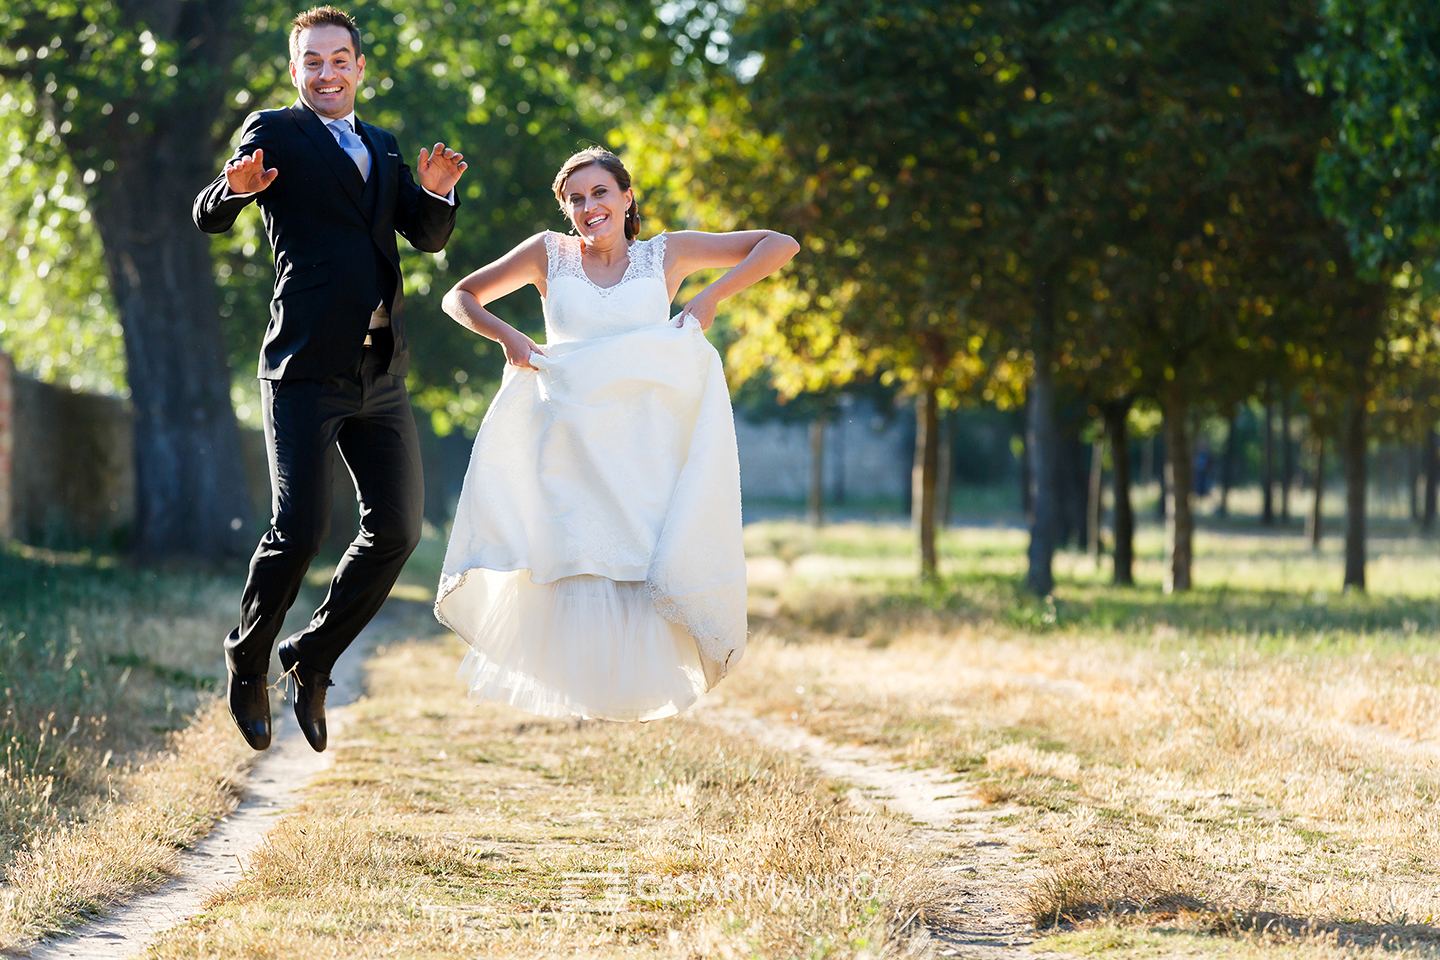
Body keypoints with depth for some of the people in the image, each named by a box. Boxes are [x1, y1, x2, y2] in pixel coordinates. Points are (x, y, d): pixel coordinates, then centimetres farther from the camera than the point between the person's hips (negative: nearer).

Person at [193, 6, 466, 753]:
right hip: (306, 371, -6)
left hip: (380, 375, 6)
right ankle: (247, 662, 13)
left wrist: (436, 191, -5)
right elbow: (210, 219, -6)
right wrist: (235, 188, -30)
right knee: (299, 529, -12)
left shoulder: (382, 149, 19)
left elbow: (428, 237, 17)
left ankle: (312, 659, 21)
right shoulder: (274, 132, 2)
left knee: (397, 529, 3)